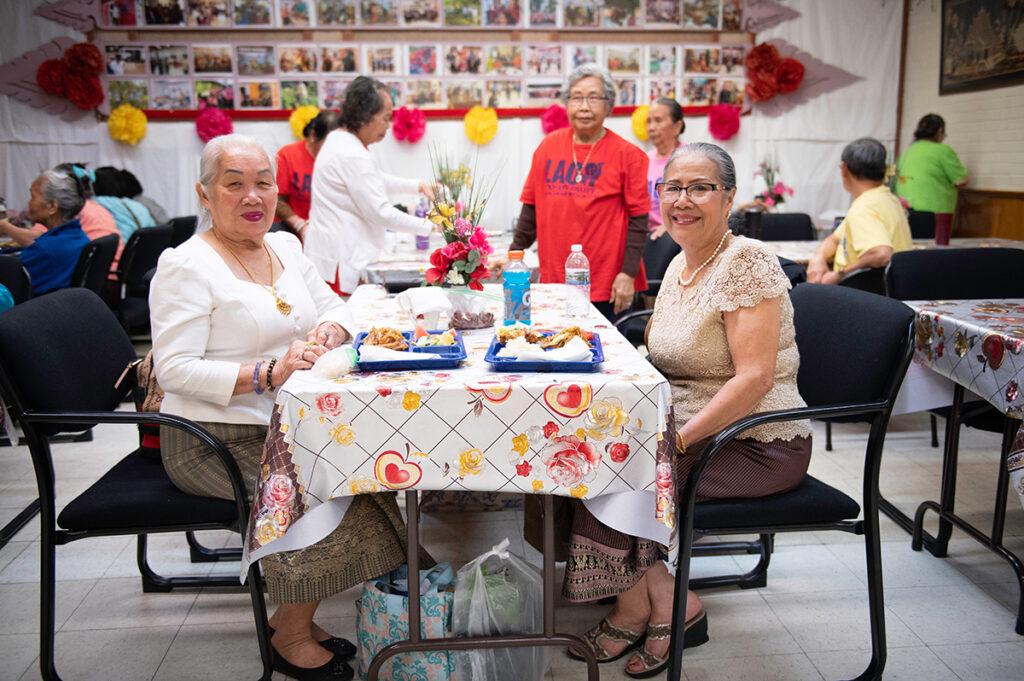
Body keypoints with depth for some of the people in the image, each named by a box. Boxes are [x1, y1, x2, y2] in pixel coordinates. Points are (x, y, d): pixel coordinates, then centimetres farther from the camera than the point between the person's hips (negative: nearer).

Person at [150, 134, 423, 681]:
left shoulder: (284, 246, 13)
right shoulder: (187, 265, -11)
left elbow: (335, 308, 17)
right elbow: (175, 369, -17)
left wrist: (327, 332, -7)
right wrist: (265, 374, -28)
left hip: (283, 425, 7)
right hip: (216, 440, -7)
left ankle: (294, 619, 5)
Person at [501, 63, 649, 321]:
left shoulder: (627, 154, -2)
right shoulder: (548, 146, 8)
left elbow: (638, 219, -4)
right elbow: (532, 207, 13)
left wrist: (628, 273, -10)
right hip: (554, 280, 3)